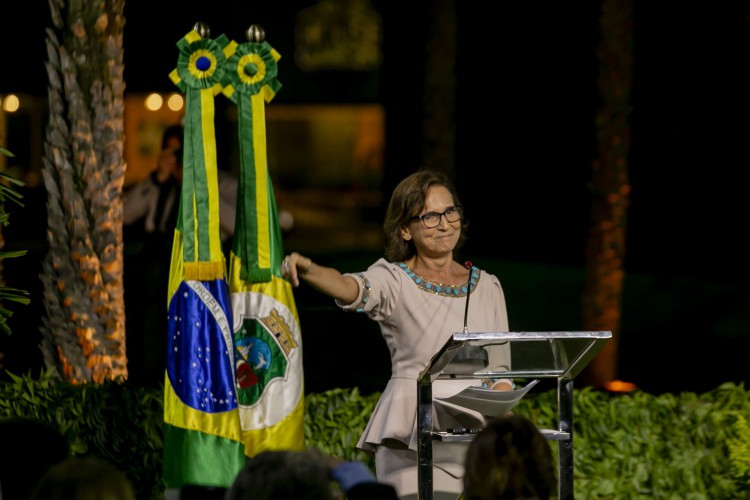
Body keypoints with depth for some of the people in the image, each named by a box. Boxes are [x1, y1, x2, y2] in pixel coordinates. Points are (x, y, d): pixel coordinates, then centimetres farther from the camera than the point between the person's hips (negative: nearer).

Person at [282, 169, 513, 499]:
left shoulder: (486, 287, 12)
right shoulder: (394, 280, -1)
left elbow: (501, 369, 15)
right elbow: (351, 288, -23)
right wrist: (307, 270, -43)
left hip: (474, 434, 4)